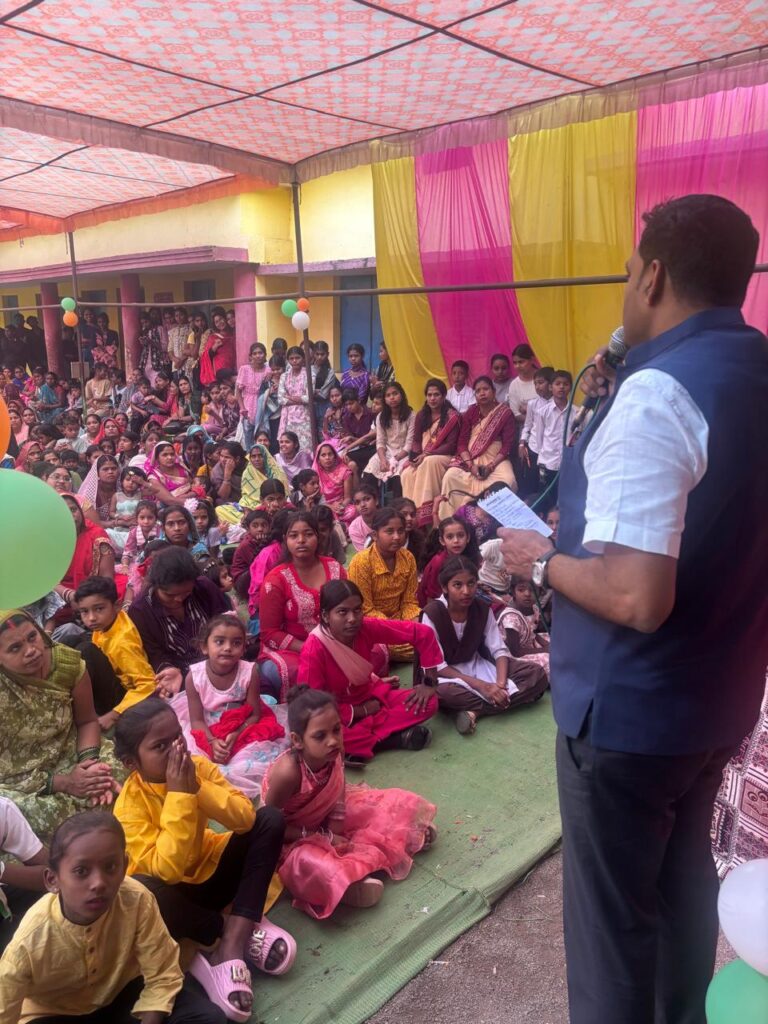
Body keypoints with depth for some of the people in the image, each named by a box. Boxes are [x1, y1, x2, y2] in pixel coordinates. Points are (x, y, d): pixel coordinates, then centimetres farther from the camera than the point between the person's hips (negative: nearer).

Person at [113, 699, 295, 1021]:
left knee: (270, 819, -16)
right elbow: (167, 869, -32)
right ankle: (243, 928, -17)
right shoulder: (130, 803, -23)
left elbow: (245, 818, -21)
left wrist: (197, 787, -32)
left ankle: (232, 943, -24)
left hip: (209, 870, 4)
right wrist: (178, 795, -36)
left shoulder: (199, 767, -13)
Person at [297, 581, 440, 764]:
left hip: (371, 697, 5)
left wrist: (429, 682, -9)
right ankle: (393, 739, -20)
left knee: (428, 703, -14)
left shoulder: (367, 627, -19)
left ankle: (360, 747, -19)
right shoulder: (314, 649, -29)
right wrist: (361, 711, -19)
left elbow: (422, 633, -11)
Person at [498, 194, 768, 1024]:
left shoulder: (656, 393, -25)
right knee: (682, 871, 29)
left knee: (613, 909, 12)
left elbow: (637, 597, -32)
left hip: (631, 707, -9)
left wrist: (541, 561, -15)